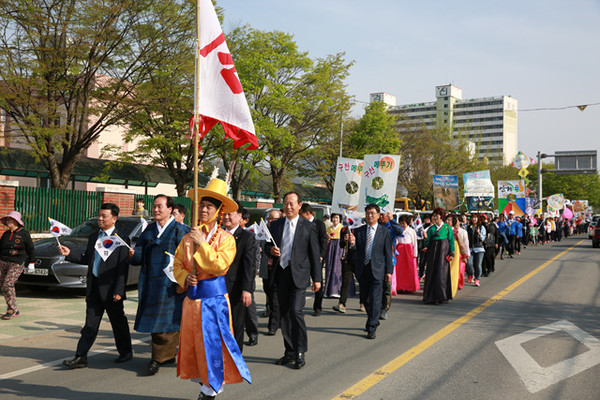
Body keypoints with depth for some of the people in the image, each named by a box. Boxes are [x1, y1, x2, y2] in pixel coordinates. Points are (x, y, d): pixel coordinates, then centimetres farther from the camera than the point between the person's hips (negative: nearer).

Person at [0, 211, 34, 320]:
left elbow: (31, 249, 3)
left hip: (17, 264, -6)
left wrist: (30, 261, 5)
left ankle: (11, 310, -6)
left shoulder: (24, 234, -3)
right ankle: (15, 311, 12)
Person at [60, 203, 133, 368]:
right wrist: (69, 254, 2)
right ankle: (81, 357, 8)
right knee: (90, 324, 7)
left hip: (110, 288, -5)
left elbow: (123, 267, -12)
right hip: (93, 288, 5)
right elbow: (86, 259, 17)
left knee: (118, 322, 9)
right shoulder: (93, 237, 13)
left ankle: (126, 352, 25)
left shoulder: (121, 239, -9)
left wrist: (118, 290, -16)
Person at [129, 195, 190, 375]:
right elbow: (140, 255, 10)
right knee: (154, 320, 9)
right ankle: (168, 355, 22)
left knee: (167, 320, -4)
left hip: (170, 284, -6)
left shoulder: (180, 230, -3)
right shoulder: (149, 230, 14)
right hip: (150, 283, 6)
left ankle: (159, 358, 4)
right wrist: (133, 253, -14)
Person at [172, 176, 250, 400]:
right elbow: (177, 265, 12)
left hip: (214, 297, -5)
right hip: (192, 296, 5)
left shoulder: (225, 238, -5)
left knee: (212, 342, -4)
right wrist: (185, 278, -9)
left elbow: (220, 265, -19)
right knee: (191, 343, 10)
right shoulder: (188, 238, 9)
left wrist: (202, 243, -20)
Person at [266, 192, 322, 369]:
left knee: (296, 311, -15)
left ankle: (300, 353, -4)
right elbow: (268, 244, 18)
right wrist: (271, 249, -8)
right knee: (284, 314, 9)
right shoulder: (275, 225, 12)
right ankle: (290, 352, 20)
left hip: (299, 275, -4)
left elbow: (315, 253, 1)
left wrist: (317, 278, -2)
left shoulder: (308, 226, 1)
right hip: (281, 274, 5)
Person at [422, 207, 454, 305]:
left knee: (441, 272, -5)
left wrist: (451, 253, -2)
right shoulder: (431, 228, 14)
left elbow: (451, 241, 4)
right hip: (433, 250, 3)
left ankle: (442, 296, 2)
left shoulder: (447, 228, 7)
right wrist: (426, 247, -13)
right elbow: (428, 240, 7)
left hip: (443, 250, -2)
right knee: (432, 272, 0)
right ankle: (431, 296, 4)